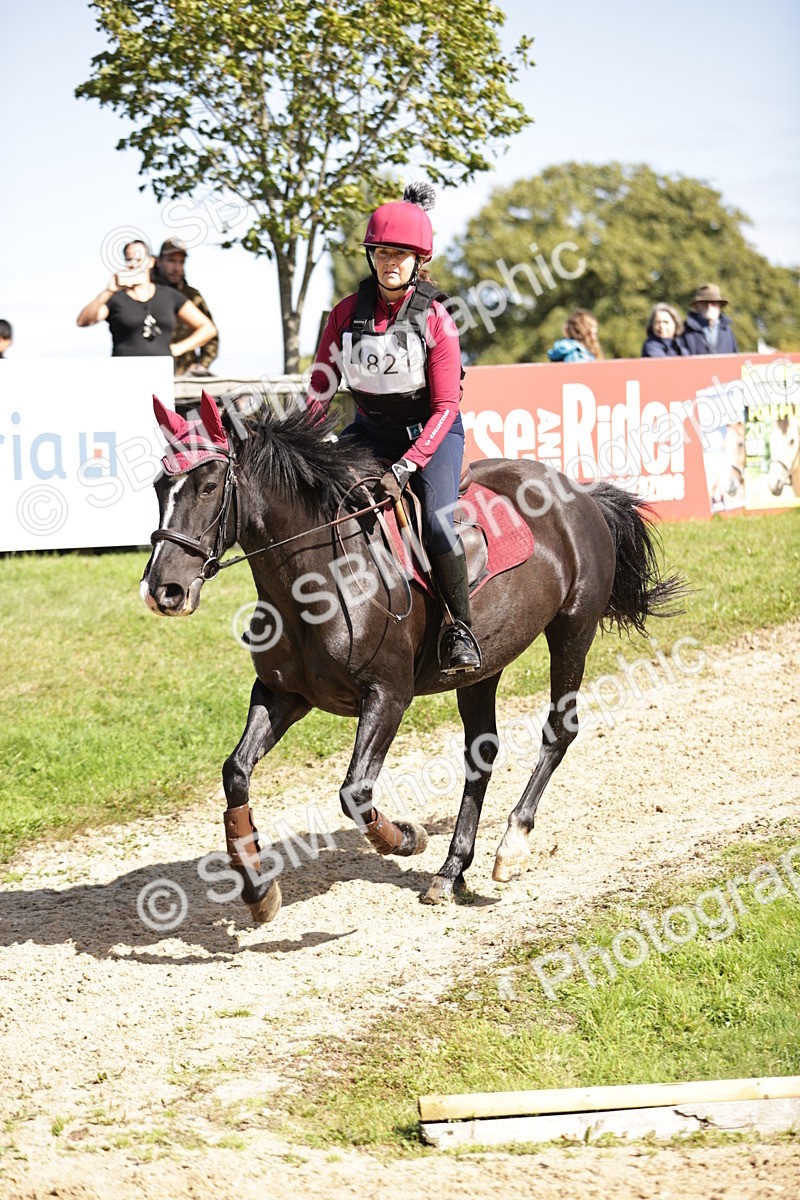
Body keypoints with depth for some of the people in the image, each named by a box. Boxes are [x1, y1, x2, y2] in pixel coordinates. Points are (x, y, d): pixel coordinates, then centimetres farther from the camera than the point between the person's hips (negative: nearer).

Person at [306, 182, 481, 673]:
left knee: (437, 523, -27)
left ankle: (461, 629, -12)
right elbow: (320, 389, 5)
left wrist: (405, 468, -28)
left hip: (431, 431, -4)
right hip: (371, 429, 4)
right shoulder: (347, 313, -4)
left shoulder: (435, 319, -14)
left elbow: (445, 406, -17)